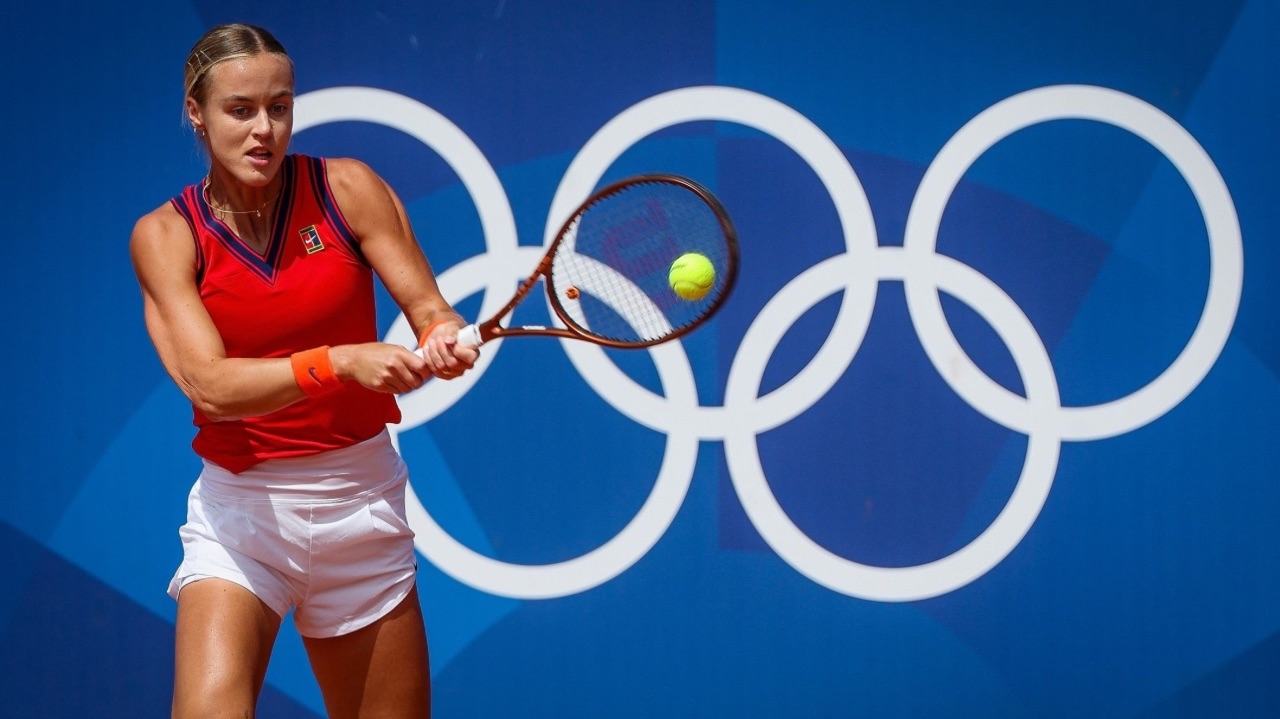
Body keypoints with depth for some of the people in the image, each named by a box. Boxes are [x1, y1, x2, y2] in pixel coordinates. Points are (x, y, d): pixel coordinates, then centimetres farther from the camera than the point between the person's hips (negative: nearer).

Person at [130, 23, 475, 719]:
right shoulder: (164, 235, -6)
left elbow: (429, 309, -3)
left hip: (363, 503, 2)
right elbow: (209, 385, -18)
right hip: (240, 512, -2)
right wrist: (342, 362, -32)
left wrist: (442, 342, -28)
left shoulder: (347, 189, -2)